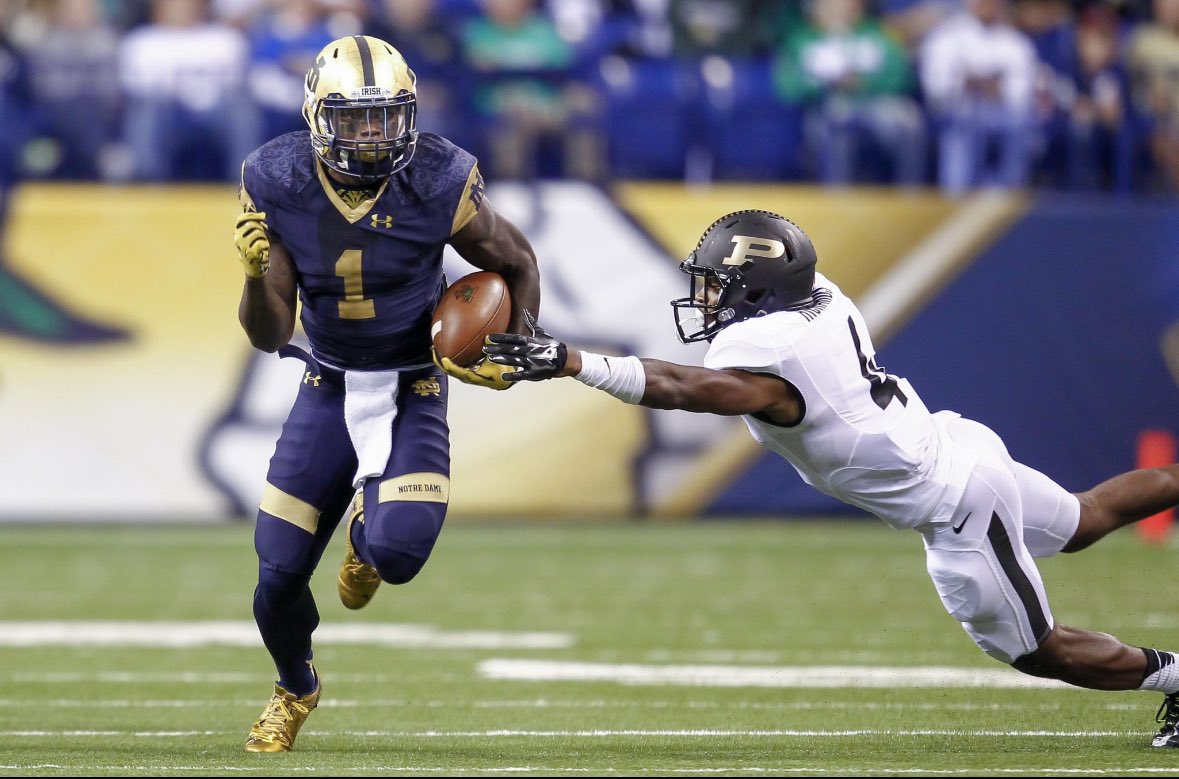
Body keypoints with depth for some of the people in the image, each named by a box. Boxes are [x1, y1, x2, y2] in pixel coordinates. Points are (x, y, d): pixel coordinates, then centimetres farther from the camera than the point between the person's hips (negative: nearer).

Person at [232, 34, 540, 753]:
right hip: (328, 388, 2)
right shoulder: (278, 186, -14)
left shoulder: (438, 184, -20)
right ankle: (296, 688, 34)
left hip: (413, 393, -2)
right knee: (279, 573, 0)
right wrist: (256, 275, -30)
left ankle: (367, 538, 17)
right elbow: (270, 335, -10)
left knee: (398, 551, -24)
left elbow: (518, 265, 0)